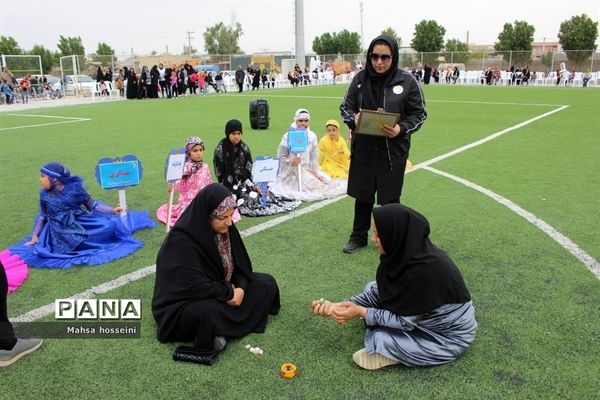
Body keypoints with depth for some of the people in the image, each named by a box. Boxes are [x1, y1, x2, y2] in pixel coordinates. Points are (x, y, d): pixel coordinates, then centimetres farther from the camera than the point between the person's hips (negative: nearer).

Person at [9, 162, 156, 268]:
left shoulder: (74, 188, -9)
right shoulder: (44, 194, 1)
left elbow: (92, 206, -6)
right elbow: (43, 216, 13)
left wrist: (112, 211, -18)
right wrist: (34, 236, 9)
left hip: (81, 224, -4)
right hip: (60, 233, 4)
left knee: (108, 226, -23)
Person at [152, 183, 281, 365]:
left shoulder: (224, 228, -7)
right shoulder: (181, 240, -29)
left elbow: (241, 264, 3)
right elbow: (195, 287, -30)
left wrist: (240, 288, -16)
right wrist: (229, 292, -18)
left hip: (220, 291, 8)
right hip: (184, 303, -8)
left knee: (266, 283, -4)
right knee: (208, 313, -41)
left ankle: (220, 333, -10)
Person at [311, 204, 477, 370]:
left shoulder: (424, 270, -36)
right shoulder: (403, 251, -13)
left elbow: (405, 321, -25)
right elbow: (379, 292, -4)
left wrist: (361, 312, -18)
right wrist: (338, 306, -12)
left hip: (450, 335, -8)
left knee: (378, 338, -22)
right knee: (371, 288, 6)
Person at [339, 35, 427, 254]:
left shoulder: (407, 81, -7)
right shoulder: (360, 78, -1)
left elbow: (419, 114, -1)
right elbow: (346, 106, 6)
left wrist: (402, 129, -20)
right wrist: (353, 118, -16)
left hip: (393, 150, -2)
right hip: (363, 147, 2)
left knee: (390, 198, 8)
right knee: (362, 194, 13)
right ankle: (358, 236, 31)